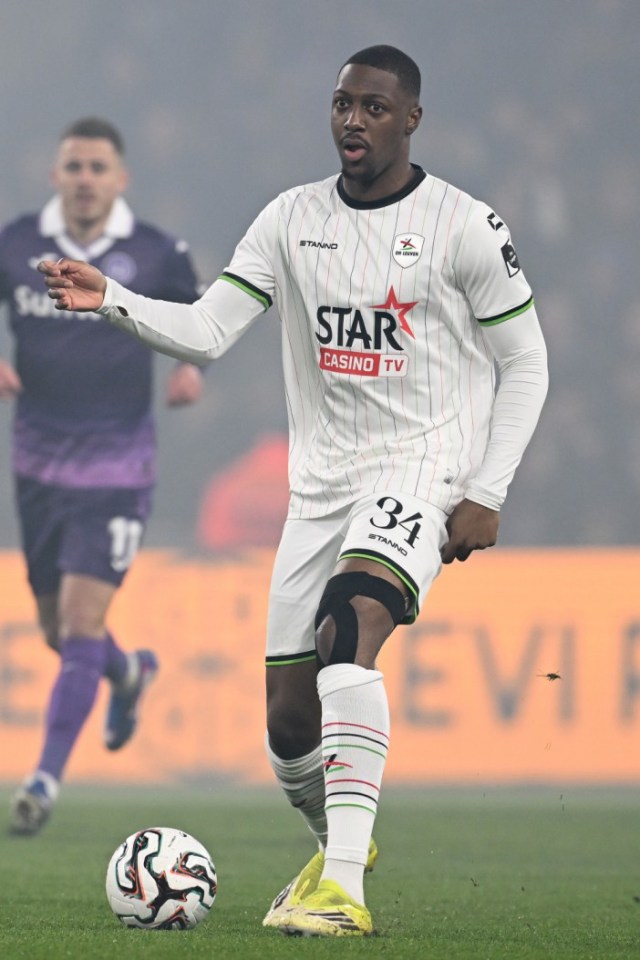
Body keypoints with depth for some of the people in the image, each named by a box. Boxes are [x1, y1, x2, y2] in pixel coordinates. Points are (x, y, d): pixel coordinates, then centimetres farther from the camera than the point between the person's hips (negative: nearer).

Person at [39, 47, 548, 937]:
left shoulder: (464, 226, -5)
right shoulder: (292, 219, 6)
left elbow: (524, 365, 0)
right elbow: (206, 331, 1)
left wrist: (486, 496, -7)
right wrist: (111, 300, -17)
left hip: (423, 470, -5)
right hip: (322, 482, 5)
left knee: (348, 628, -32)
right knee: (289, 722, 4)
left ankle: (343, 886, -36)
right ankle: (339, 843, 36)